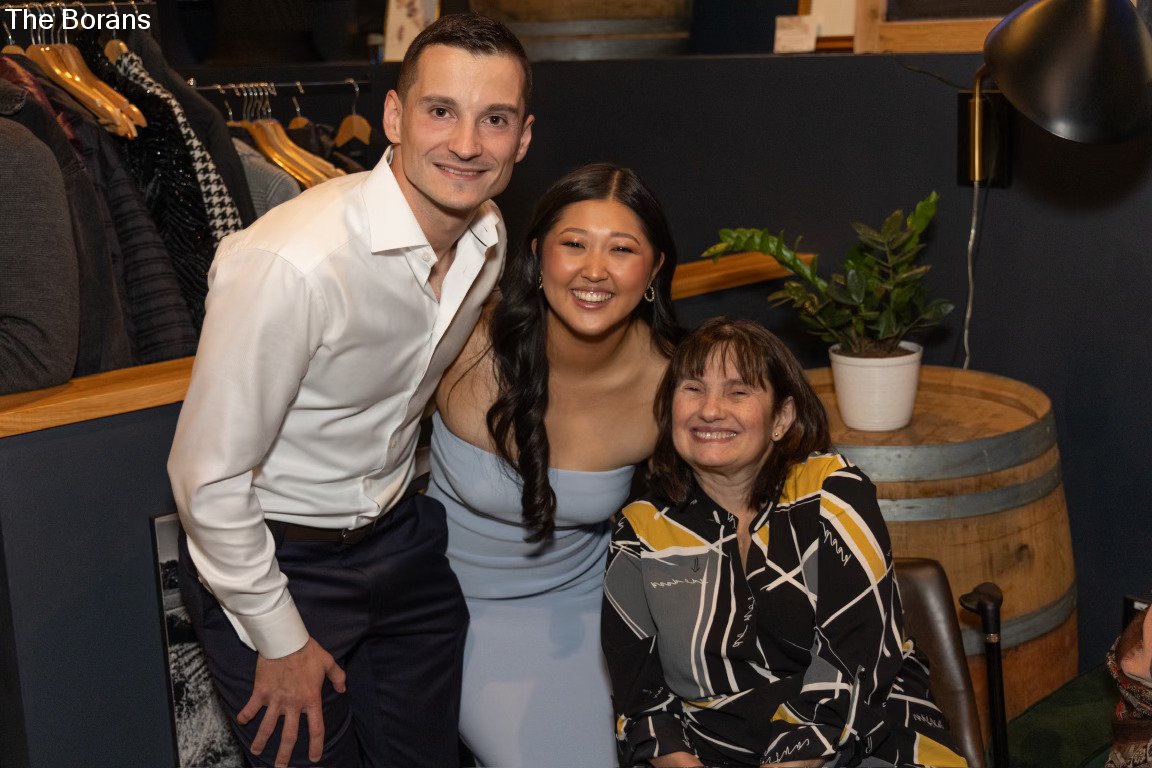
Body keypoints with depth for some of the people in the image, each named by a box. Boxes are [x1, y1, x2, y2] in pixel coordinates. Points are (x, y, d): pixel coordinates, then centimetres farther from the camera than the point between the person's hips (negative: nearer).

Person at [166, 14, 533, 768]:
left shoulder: (488, 238, -8)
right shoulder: (295, 263, -31)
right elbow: (208, 477, -23)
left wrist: (396, 507, 17)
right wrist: (281, 642, -14)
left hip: (399, 538, 6)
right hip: (273, 559, -6)